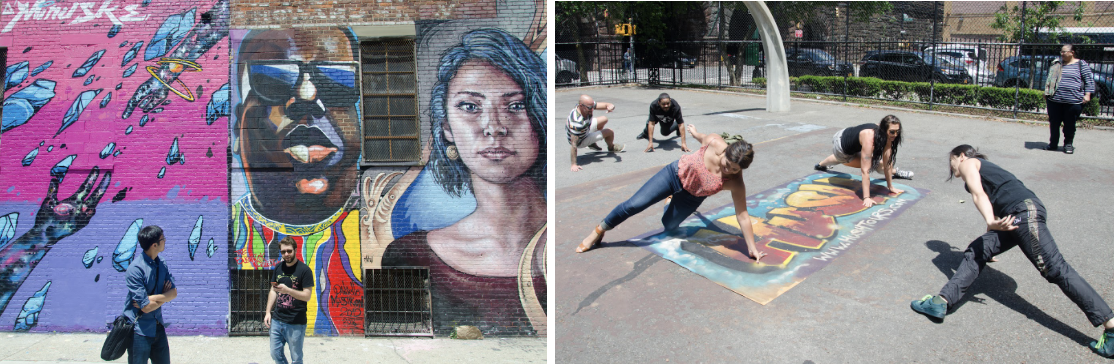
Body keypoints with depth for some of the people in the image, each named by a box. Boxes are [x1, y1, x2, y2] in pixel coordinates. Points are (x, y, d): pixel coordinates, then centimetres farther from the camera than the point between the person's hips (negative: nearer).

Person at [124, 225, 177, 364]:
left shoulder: (162, 265, 3)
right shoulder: (135, 269, -20)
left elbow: (174, 293, -3)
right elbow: (147, 307, -22)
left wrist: (152, 298, -17)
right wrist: (164, 296, -6)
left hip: (158, 327, 7)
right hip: (139, 330, -6)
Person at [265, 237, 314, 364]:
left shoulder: (304, 270, -10)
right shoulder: (278, 268, 8)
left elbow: (307, 296, -15)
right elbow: (273, 291, 16)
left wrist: (287, 290, -28)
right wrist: (268, 312, 8)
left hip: (296, 323, -6)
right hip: (277, 320, 6)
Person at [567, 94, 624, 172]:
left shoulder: (588, 105, -25)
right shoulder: (577, 122, -45)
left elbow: (606, 105, -19)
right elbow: (574, 144, -42)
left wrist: (611, 106, -44)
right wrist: (574, 165, -40)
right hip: (580, 141, -7)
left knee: (604, 119, 19)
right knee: (610, 132, 0)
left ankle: (592, 143, 33)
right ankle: (611, 147, 37)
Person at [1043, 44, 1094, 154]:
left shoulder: (1081, 64, 1)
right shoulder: (1056, 64, 12)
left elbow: (1089, 80, 1)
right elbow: (1049, 79, 22)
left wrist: (1087, 94, -7)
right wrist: (1046, 92, 16)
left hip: (1073, 101, -3)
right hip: (1055, 100, 3)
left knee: (1069, 125, 5)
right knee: (1054, 123, 5)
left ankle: (1068, 144, 18)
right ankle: (1053, 144, 16)